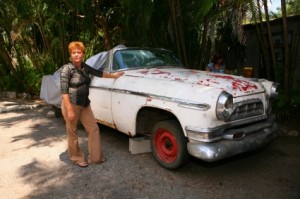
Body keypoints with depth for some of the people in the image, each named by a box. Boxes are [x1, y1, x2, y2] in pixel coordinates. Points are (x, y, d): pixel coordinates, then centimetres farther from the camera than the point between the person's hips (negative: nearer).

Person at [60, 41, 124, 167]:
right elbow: (64, 91, -18)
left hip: (85, 104, 7)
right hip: (71, 104, -7)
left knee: (93, 129, 8)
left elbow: (98, 73, 22)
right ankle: (77, 158, 25)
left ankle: (95, 157, 21)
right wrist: (70, 110, -22)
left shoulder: (84, 67, 5)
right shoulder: (67, 68, -14)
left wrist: (113, 75, 31)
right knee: (72, 133, 6)